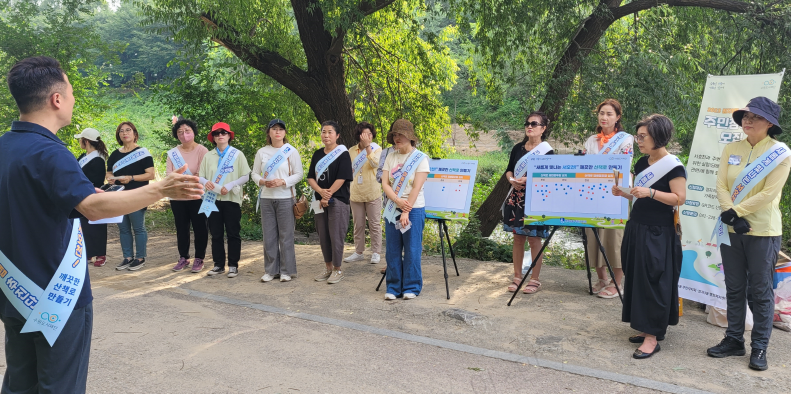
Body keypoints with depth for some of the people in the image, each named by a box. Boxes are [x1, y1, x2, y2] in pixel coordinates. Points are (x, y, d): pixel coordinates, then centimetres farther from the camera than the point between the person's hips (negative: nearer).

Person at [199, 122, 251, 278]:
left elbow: (245, 176, -2)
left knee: (233, 234, 2)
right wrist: (206, 182, -15)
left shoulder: (237, 154, 1)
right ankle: (219, 265, 16)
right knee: (216, 234, 7)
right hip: (213, 199, 3)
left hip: (232, 199, -3)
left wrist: (230, 185, -16)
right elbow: (200, 175, 9)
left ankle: (233, 265, 9)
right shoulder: (208, 156, 9)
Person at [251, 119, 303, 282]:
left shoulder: (291, 151, 0)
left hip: (285, 198, -3)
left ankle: (286, 270, 10)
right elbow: (254, 173, 12)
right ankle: (271, 270, 17)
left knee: (286, 235, 0)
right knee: (269, 236, 6)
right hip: (266, 198, 3)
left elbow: (298, 174, -2)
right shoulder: (262, 152, 9)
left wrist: (283, 181, -17)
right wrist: (262, 181, -9)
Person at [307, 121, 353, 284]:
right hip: (320, 201, 6)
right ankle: (328, 267, 22)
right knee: (323, 235, 10)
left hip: (337, 201, -6)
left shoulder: (343, 154, -4)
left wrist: (328, 196, -13)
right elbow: (311, 177, 7)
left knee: (335, 235, -4)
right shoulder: (317, 154, 12)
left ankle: (337, 269, 8)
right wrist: (321, 191, -12)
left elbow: (342, 178, -12)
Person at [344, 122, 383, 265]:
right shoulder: (351, 151, 8)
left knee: (374, 224, 3)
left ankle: (376, 252, 12)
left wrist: (367, 146, -25)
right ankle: (358, 252, 21)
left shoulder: (376, 149, -1)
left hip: (372, 193, -3)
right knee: (358, 224, 11)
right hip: (355, 194, 4)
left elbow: (376, 163, -22)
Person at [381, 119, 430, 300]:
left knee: (412, 250, 2)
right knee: (392, 250, 7)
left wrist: (406, 212, -17)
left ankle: (411, 288, 15)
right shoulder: (391, 158, 7)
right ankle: (393, 288, 17)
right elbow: (385, 183, 1)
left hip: (413, 210, -4)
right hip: (392, 209, 4)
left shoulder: (420, 158, -6)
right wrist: (398, 200, -17)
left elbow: (416, 187, -12)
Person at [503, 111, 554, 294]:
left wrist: (528, 180, -21)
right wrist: (512, 180, -7)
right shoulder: (517, 148, 10)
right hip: (516, 198, 5)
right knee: (518, 237, 9)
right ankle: (517, 277, 19)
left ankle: (535, 279, 10)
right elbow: (509, 170, 15)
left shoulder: (547, 151, -5)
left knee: (534, 238, -1)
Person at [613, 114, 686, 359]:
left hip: (658, 233, -8)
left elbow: (679, 198, -16)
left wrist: (650, 193, -25)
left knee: (653, 282, -6)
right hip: (636, 228, 8)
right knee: (636, 279, 10)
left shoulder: (673, 165, -10)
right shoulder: (642, 163, 13)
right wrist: (624, 193, 3)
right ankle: (647, 328, 21)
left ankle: (653, 337, 0)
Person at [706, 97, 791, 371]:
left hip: (763, 232, -4)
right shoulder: (731, 150, 6)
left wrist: (736, 211, -15)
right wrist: (730, 215, -14)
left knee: (760, 291, 3)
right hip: (731, 229, 4)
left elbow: (769, 194, -14)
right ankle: (734, 340, 23)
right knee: (734, 288, 12)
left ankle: (759, 348, 14)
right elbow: (721, 187, 0)